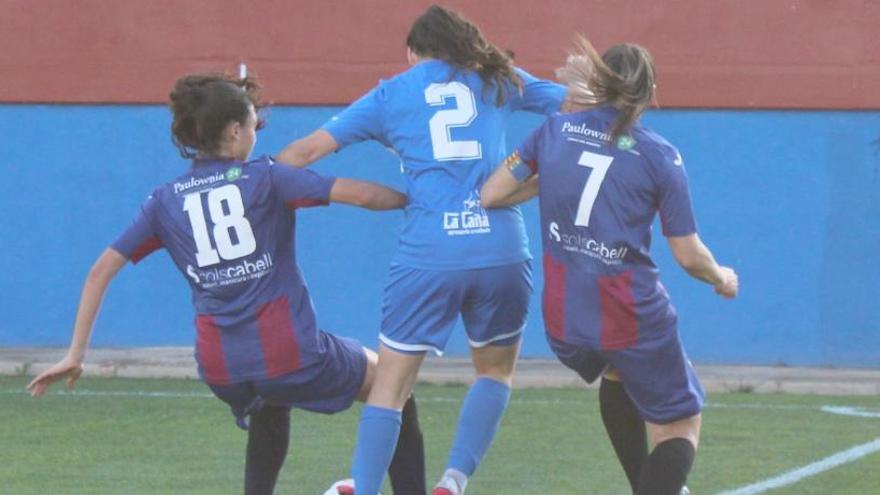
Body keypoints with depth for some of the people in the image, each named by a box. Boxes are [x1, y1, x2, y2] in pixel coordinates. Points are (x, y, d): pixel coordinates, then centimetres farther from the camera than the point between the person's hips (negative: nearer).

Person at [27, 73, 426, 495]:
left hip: (221, 370, 5)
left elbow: (100, 272, 8)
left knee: (269, 403, 40)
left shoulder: (165, 201, 10)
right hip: (290, 351, -5)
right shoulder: (264, 178, -1)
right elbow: (361, 194, -9)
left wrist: (75, 355, 11)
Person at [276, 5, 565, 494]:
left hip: (428, 256, -1)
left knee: (390, 386, 7)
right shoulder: (500, 80, 15)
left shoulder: (391, 94, 12)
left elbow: (307, 150, 10)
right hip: (503, 249, 1)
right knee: (496, 371, 21)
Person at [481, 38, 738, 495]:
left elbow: (490, 195, 3)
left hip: (562, 317, 5)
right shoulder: (659, 155, -5)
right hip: (630, 315, -5)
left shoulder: (555, 130, 2)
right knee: (679, 424, 10)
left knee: (619, 380, 36)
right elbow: (689, 256, -3)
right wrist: (722, 278, 19)